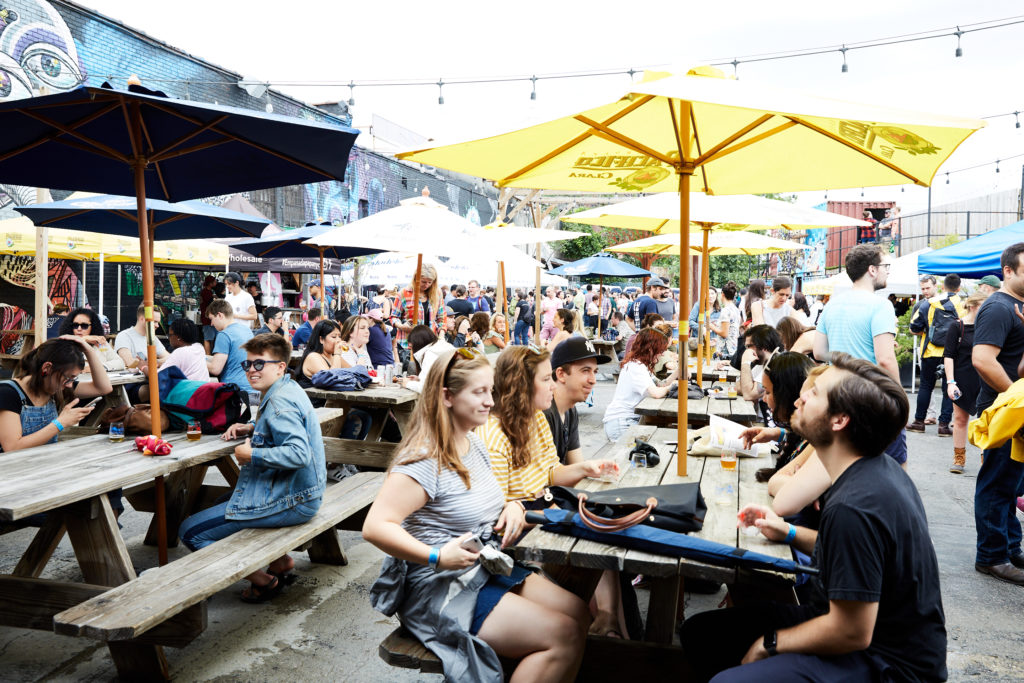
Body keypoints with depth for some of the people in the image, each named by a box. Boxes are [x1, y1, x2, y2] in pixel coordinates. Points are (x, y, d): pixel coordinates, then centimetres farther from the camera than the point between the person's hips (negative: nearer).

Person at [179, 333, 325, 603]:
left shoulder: (280, 400, -20)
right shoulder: (287, 390, 11)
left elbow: (298, 453, -32)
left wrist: (252, 455, -20)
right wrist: (252, 428, 13)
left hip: (289, 500, -11)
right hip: (296, 491, 11)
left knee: (190, 532, -7)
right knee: (220, 501, 34)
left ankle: (263, 580, 3)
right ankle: (280, 559, 22)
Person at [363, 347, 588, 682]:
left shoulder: (475, 444, 7)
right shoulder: (424, 461, -22)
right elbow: (375, 526, -28)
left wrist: (513, 506, -1)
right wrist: (437, 557, -34)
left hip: (486, 569, 9)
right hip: (441, 591, -9)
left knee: (578, 613, 1)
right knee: (563, 637, -16)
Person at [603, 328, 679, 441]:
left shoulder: (642, 365, 14)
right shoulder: (636, 367, -19)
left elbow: (660, 385, 9)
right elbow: (656, 393, -29)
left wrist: (678, 371, 1)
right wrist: (670, 386, -9)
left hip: (632, 418, 10)